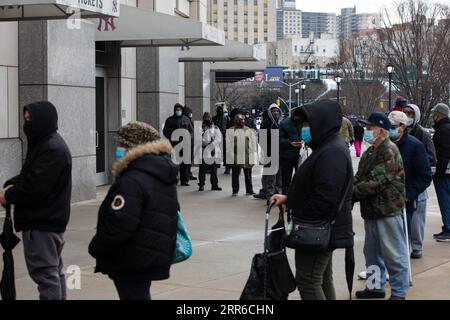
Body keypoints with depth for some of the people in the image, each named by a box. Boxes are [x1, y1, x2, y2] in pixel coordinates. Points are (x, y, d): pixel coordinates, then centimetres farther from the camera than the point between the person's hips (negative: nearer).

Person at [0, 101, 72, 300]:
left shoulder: (52, 149, -20)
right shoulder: (46, 144, 13)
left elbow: (34, 187, -24)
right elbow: (29, 175, 20)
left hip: (42, 224, -11)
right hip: (51, 220, 11)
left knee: (45, 273, -8)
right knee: (54, 270, 18)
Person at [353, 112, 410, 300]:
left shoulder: (390, 152, -16)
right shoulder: (369, 153, 14)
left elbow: (376, 182, -22)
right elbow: (359, 178, 12)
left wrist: (351, 193, -18)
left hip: (388, 210, -9)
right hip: (371, 210, 9)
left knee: (394, 254, 0)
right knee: (372, 252, 18)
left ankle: (399, 292, 9)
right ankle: (376, 286, 31)